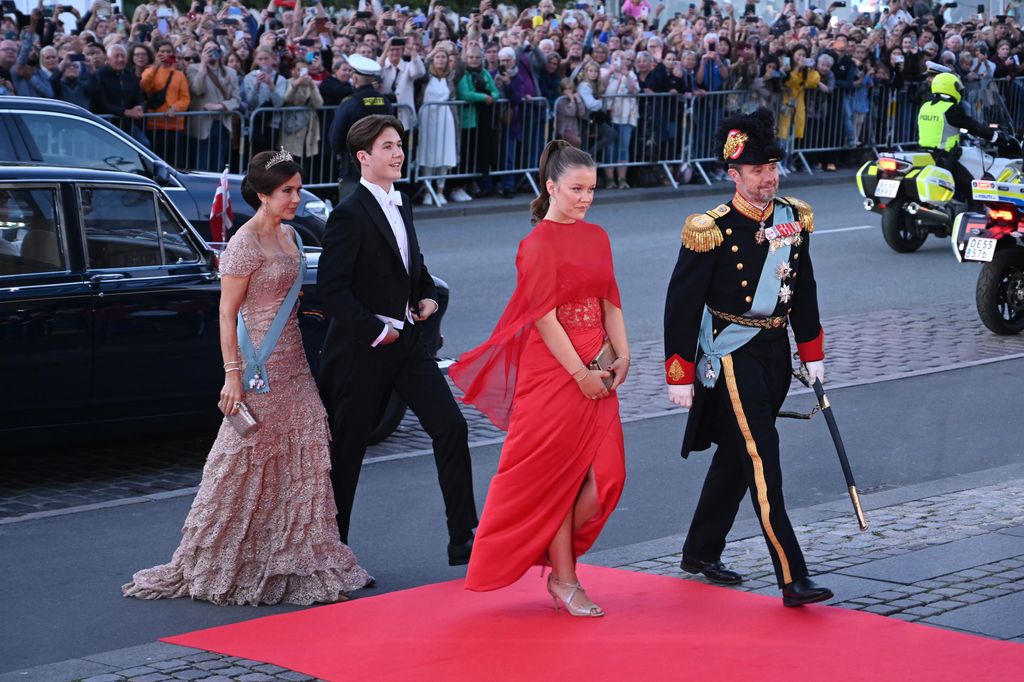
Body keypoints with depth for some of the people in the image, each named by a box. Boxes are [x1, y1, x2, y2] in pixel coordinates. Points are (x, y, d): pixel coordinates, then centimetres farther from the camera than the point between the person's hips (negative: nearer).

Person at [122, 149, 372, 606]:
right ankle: (215, 566, 10)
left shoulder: (288, 236, 11)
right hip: (259, 367, -8)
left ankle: (300, 564, 14)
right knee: (248, 464, -1)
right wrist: (233, 374, -18)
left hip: (292, 364, 8)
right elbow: (227, 313, -14)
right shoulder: (246, 243, -14)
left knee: (303, 459, 7)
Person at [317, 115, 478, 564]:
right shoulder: (349, 215, -15)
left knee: (451, 428, -2)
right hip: (362, 348, -7)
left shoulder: (400, 205, 11)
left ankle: (463, 540, 2)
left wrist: (428, 295, 6)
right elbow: (331, 287, -18)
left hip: (407, 342, 7)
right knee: (347, 448, 3)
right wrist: (374, 330, -17)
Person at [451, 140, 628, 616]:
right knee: (557, 475, 2)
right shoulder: (539, 244, -9)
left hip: (594, 373, 6)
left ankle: (558, 556, 18)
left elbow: (610, 302, 13)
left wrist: (622, 356, 0)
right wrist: (580, 374, -14)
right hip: (552, 373, -6)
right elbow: (545, 317, -13)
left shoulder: (596, 237, 12)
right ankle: (564, 579, 12)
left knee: (606, 476, -1)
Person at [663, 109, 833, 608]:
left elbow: (804, 291, 16)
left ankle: (701, 552, 33)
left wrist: (812, 355, 16)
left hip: (776, 352, 7)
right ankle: (793, 580, -14)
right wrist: (680, 377, -12)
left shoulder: (794, 219, 4)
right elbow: (681, 305, -12)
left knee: (736, 455, 17)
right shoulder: (712, 230, -15)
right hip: (733, 355, -7)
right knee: (763, 463, -12)